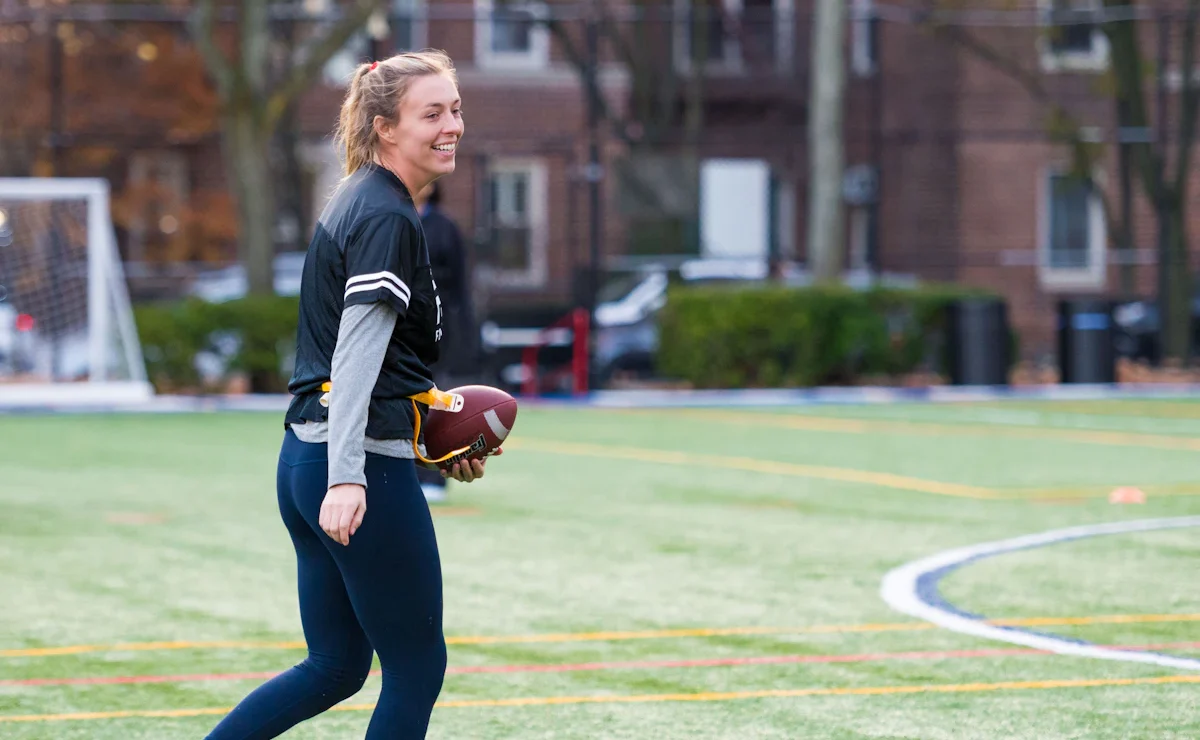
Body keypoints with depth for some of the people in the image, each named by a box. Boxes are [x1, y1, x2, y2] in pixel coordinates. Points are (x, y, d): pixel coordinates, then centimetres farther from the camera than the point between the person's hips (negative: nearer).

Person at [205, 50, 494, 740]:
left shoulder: (356, 204, 17)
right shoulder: (389, 219, -13)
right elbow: (357, 352, -23)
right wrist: (348, 478, -30)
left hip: (305, 455, 10)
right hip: (364, 466, -10)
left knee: (336, 666, 16)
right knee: (418, 667, 2)